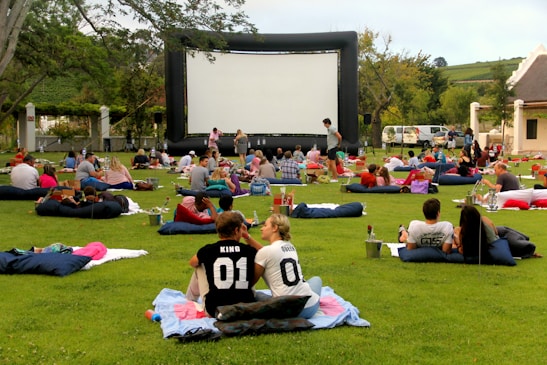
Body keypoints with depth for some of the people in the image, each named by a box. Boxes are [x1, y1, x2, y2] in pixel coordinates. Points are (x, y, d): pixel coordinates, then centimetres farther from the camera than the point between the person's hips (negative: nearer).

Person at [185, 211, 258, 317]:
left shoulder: (208, 250, -4)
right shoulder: (249, 251, -4)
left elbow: (192, 263, 20)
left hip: (214, 311, -1)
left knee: (200, 266, 24)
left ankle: (190, 300, 44)